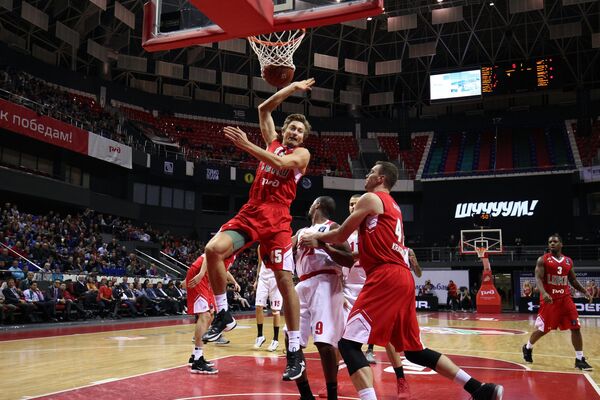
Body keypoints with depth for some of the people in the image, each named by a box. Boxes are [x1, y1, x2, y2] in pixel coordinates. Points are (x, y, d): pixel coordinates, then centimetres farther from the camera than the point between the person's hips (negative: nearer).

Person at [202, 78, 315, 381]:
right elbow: (264, 109, 21)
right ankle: (223, 314, -4)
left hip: (277, 219, -4)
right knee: (213, 249, -21)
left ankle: (295, 351, 0)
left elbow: (282, 163, -16)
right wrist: (292, 88, 19)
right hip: (251, 212, 4)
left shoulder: (302, 154, 6)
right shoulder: (272, 142, 21)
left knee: (285, 281, -8)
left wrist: (246, 145, -20)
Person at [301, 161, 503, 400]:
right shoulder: (392, 206, 28)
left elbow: (341, 235, 2)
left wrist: (315, 236, 20)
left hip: (386, 277, -9)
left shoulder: (371, 198, 1)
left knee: (349, 343, -11)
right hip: (402, 277, 10)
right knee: (414, 350, 18)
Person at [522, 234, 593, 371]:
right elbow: (538, 278, -14)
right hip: (549, 299, -4)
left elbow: (573, 280, 18)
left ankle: (580, 360, 6)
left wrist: (585, 292, 5)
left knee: (576, 328, -3)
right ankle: (527, 348, 29)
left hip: (565, 298, 4)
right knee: (542, 329, 4)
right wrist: (544, 293, -31)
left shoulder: (568, 261, 10)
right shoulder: (543, 260, -5)